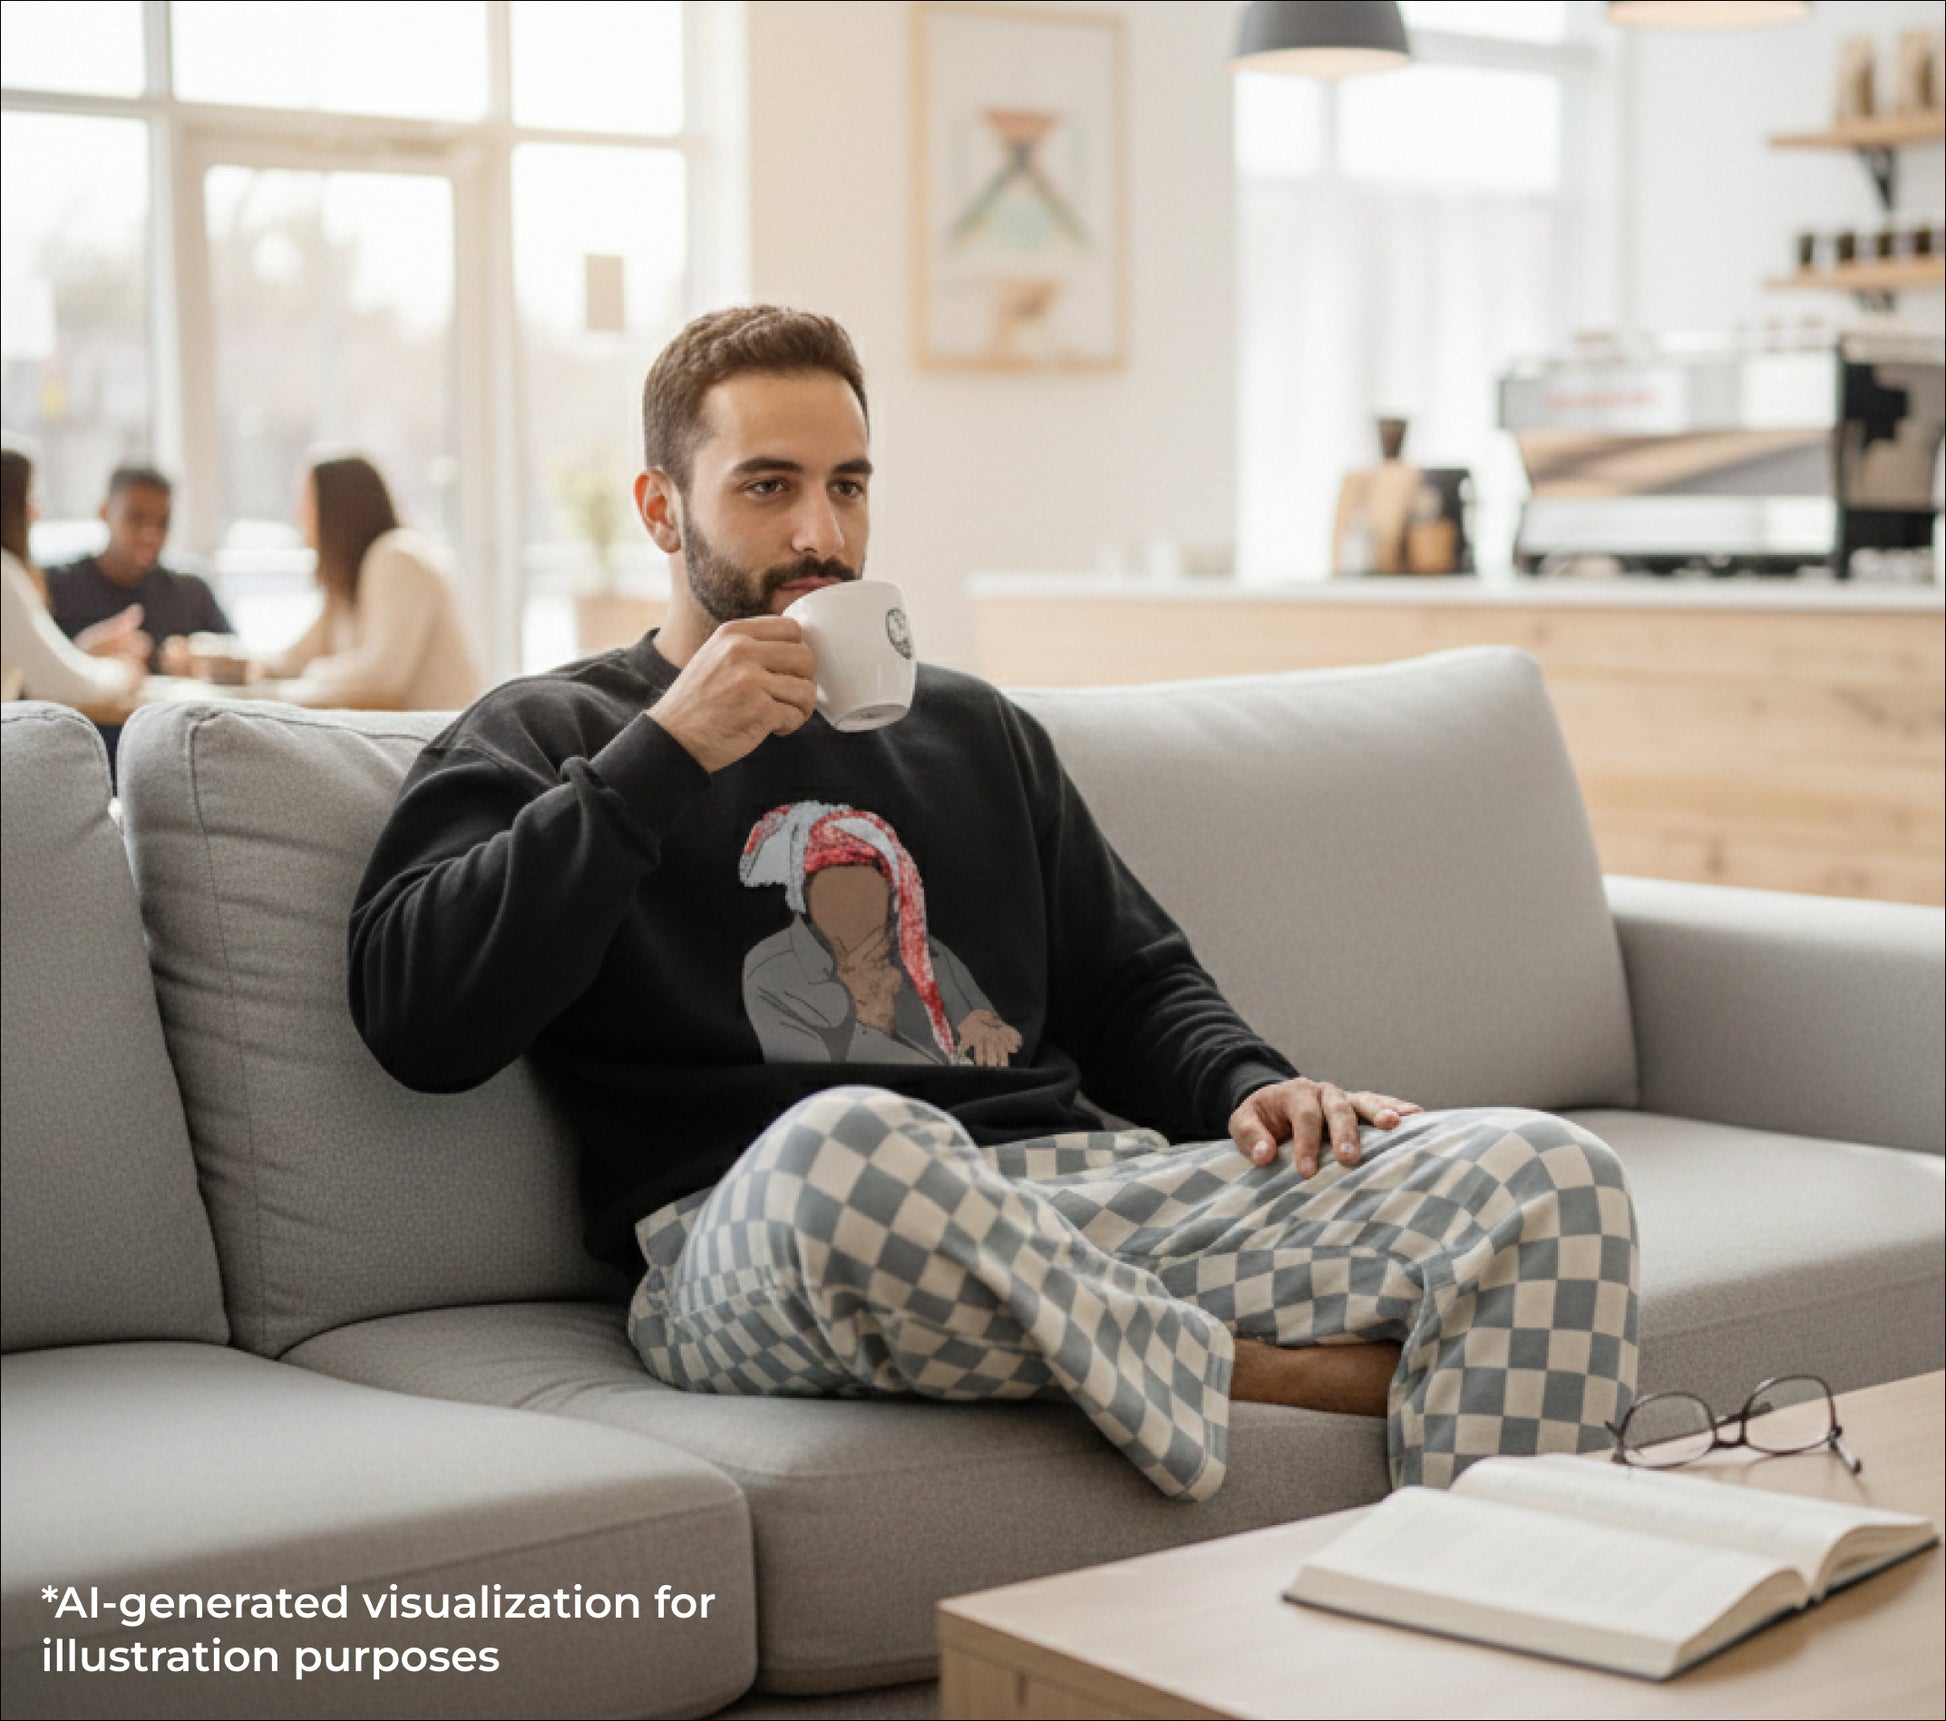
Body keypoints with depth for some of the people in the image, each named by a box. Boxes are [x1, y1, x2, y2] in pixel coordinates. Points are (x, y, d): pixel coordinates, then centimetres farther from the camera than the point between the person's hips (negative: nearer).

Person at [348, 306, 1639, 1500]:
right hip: (754, 1237, -5)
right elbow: (417, 1018, -3)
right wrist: (664, 754, -5)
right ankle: (1256, 1374, -23)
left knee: (1548, 1176, -15)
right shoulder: (546, 740, 14)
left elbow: (1136, 984, 30)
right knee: (851, 1148, -44)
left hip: (1093, 1194, 5)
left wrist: (1253, 1089, 6)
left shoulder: (972, 729, 30)